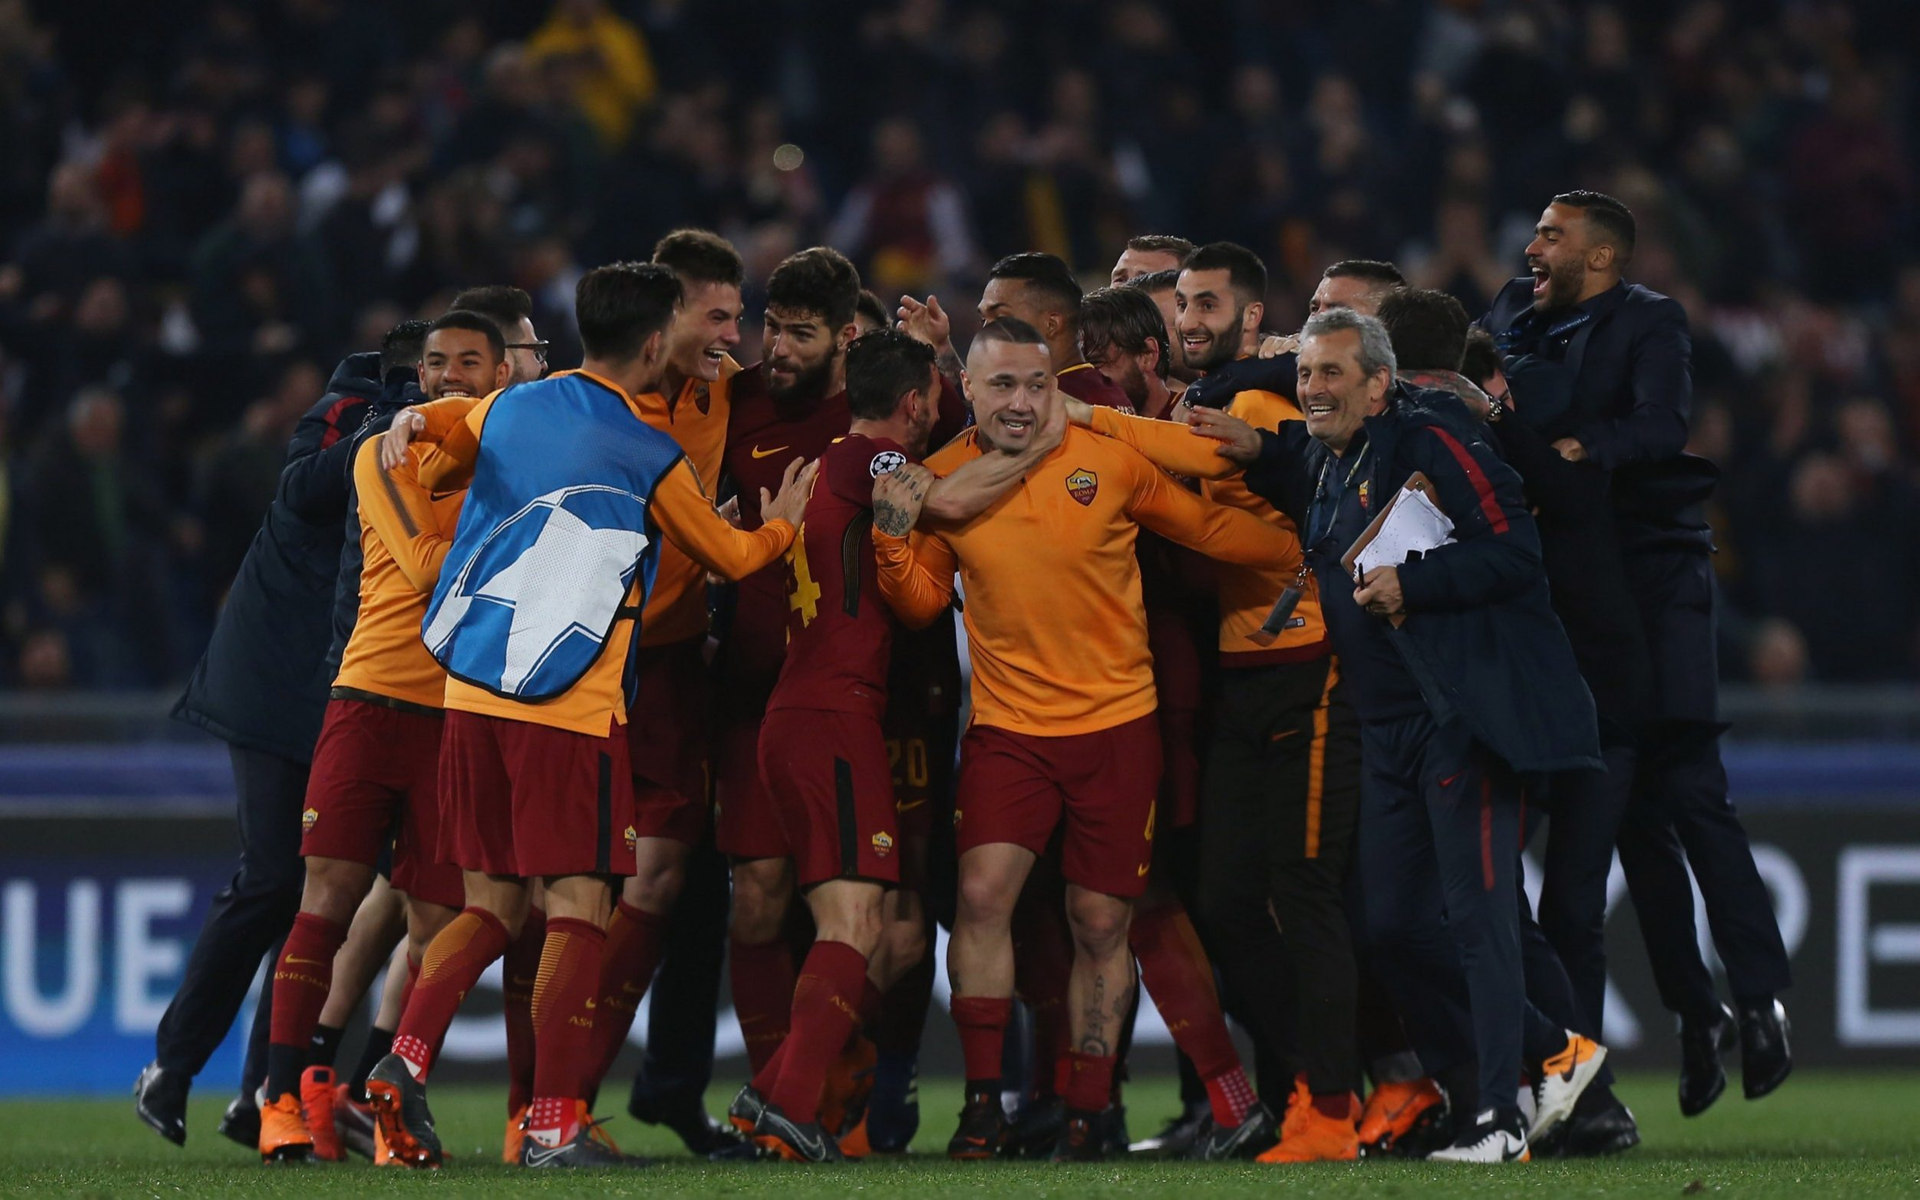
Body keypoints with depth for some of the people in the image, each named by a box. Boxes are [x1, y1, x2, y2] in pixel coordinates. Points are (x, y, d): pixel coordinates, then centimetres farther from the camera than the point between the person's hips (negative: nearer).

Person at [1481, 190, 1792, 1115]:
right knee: (1635, 814, 5)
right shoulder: (1517, 316, 16)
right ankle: (1693, 1012, 10)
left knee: (1692, 795, -11)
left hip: (1653, 578, -5)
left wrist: (1585, 448, -34)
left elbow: (1662, 428, -18)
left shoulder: (1650, 322, -3)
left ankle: (1760, 1000, -9)